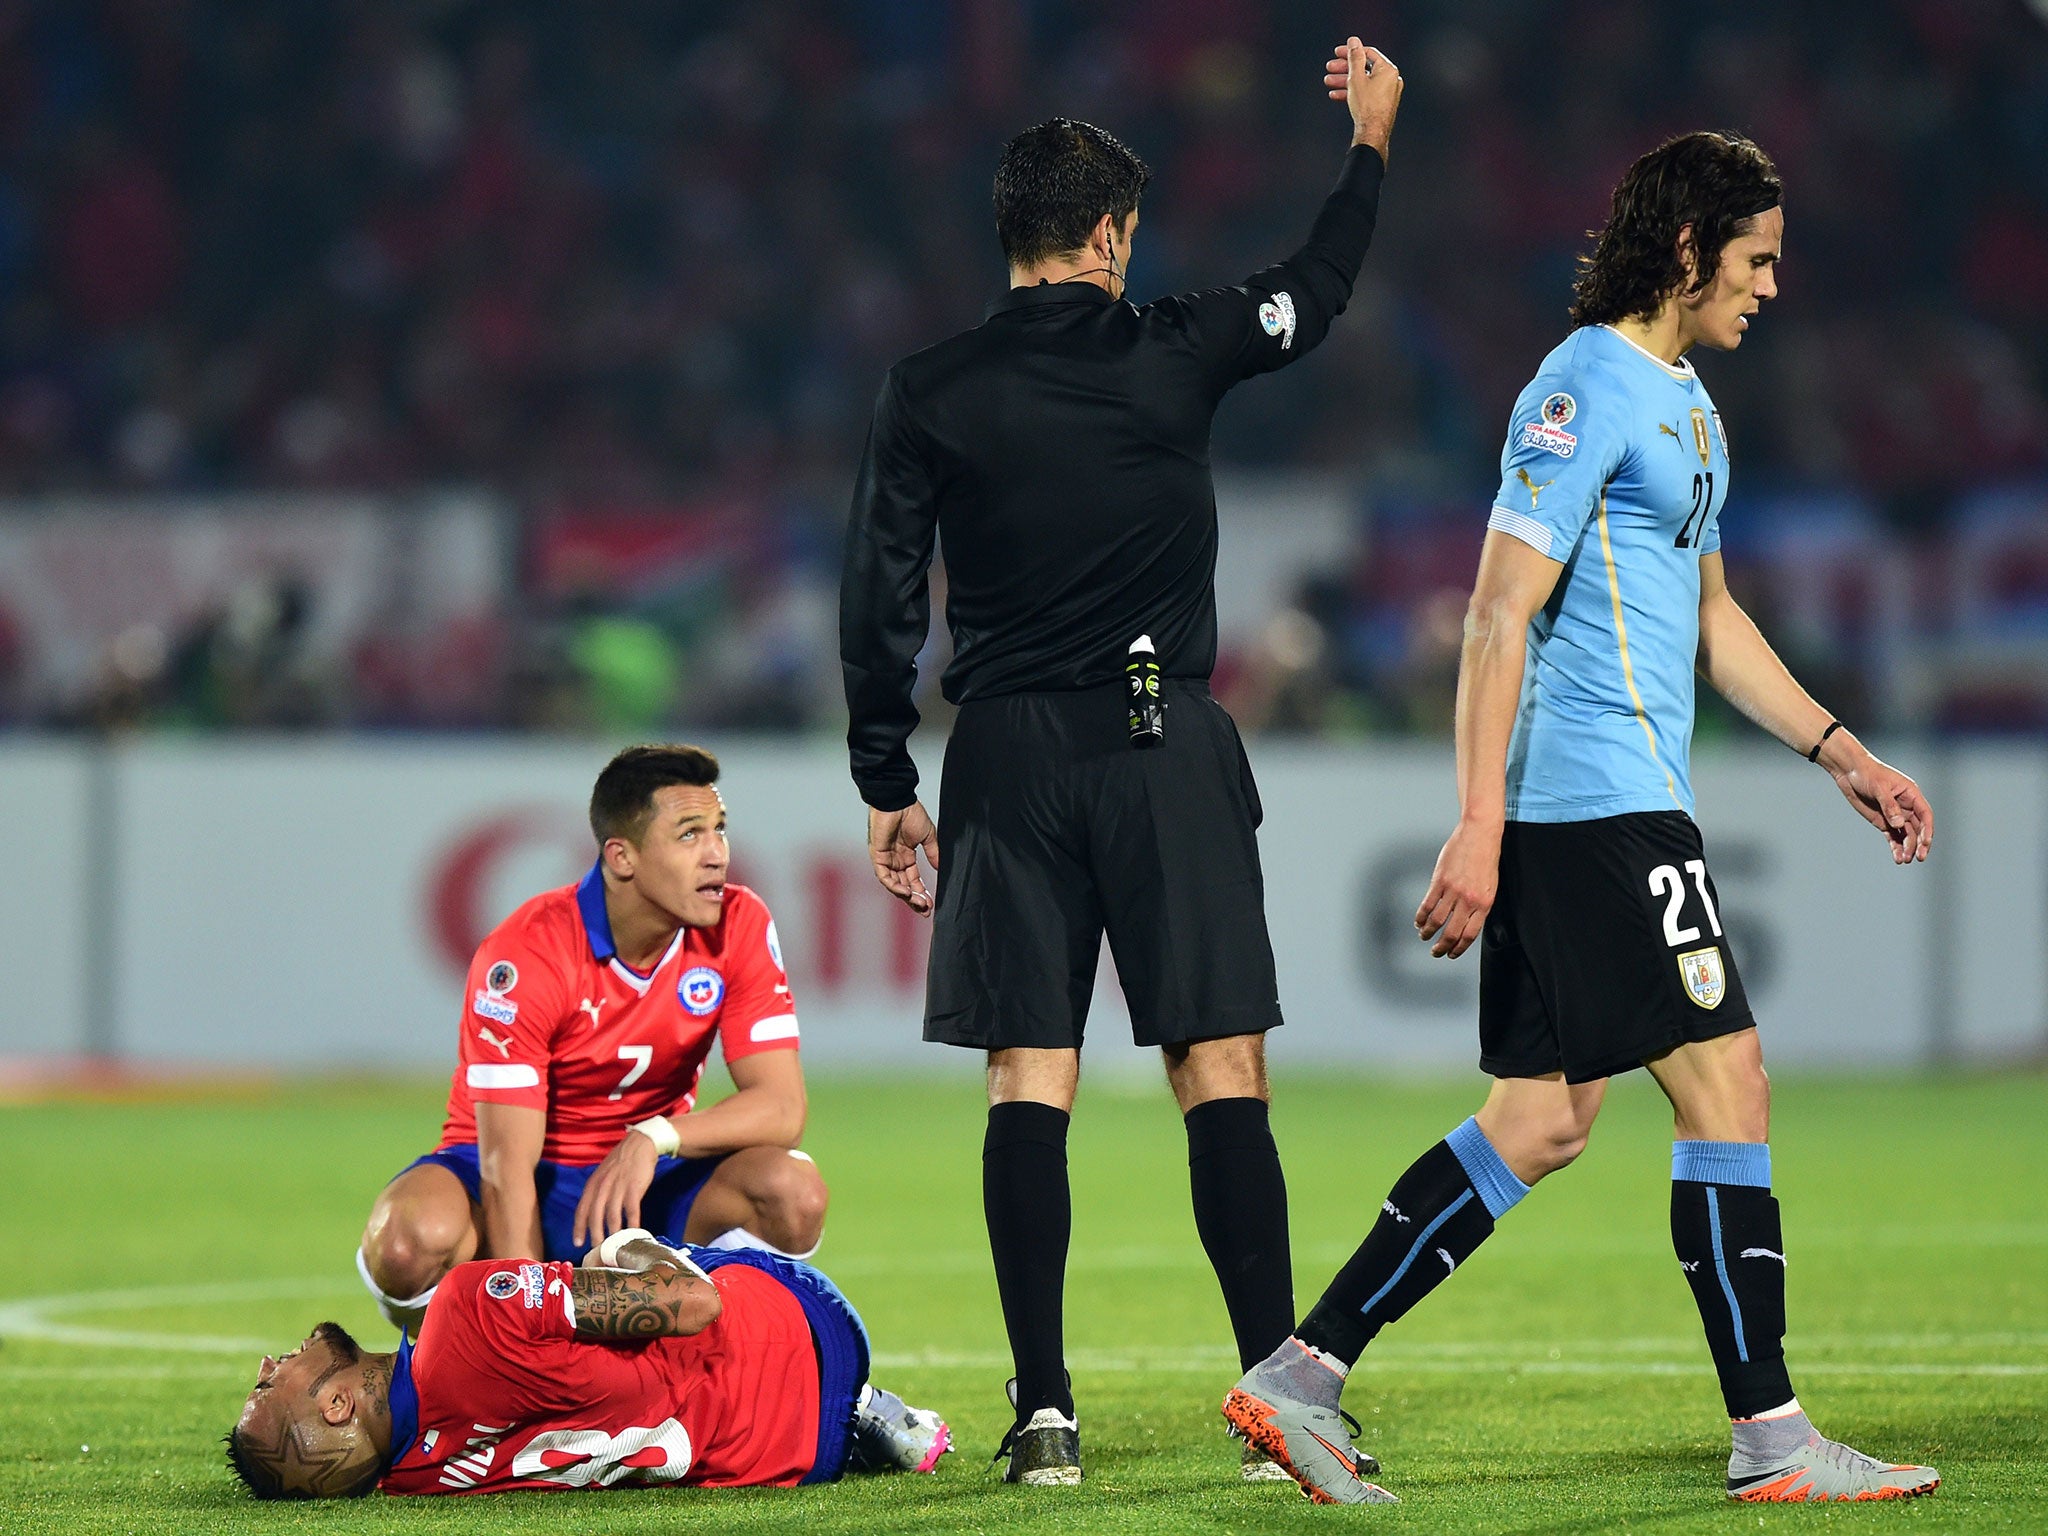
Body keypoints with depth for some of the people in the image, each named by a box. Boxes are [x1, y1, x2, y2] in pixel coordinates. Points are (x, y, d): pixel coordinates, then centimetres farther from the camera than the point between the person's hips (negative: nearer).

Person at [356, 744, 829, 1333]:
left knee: (794, 1190, -27)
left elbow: (782, 1107, -15)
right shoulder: (525, 957, -23)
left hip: (642, 1180, 3)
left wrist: (655, 1138, -34)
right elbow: (507, 1163, -26)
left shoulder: (739, 927, -10)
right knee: (416, 1240, -37)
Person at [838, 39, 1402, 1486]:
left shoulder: (930, 393, 1)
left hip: (1008, 759, 1)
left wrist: (889, 787, 10)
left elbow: (882, 602, 2)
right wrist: (1371, 140, 34)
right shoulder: (1173, 354, 0)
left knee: (1028, 1082, 2)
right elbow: (1315, 290, 18)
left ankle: (1044, 1409, -3)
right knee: (1221, 1070, -1)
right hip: (1166, 743, -1)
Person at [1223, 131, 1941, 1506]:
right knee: (1726, 1084, -8)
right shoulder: (1588, 388, -11)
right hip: (1601, 800, -10)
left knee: (1541, 1121, 7)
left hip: (1628, 801, 10)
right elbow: (1501, 611, -16)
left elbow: (1712, 616, 30)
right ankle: (1771, 1437, -4)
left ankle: (1304, 1376, 7)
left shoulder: (1685, 403, 20)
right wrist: (1479, 826, -21)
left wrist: (1843, 753, 25)